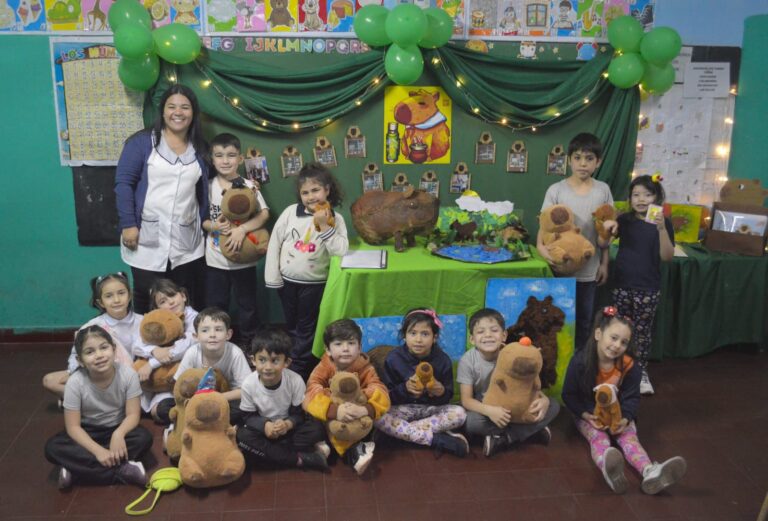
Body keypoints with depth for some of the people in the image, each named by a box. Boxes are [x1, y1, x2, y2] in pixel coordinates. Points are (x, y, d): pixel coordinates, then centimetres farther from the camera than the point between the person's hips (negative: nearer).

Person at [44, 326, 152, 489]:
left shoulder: (128, 374, -22)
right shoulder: (75, 382, -23)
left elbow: (133, 414, -19)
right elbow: (73, 426, -20)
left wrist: (119, 434, -40)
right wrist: (98, 450, -33)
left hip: (117, 428, 0)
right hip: (88, 432, 0)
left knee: (144, 438, -29)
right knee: (53, 448, -27)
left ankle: (78, 468, -25)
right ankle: (122, 471, -30)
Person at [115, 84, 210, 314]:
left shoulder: (198, 150, 12)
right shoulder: (141, 141, -1)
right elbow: (123, 182, -5)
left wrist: (205, 227, 11)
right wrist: (128, 224, -13)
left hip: (187, 244, 3)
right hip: (147, 240, -3)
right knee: (147, 301, 4)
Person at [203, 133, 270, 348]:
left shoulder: (248, 186, -7)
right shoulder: (208, 187, 0)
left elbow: (264, 214, -15)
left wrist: (242, 229, -28)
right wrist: (212, 226, -17)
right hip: (215, 259, 2)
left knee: (247, 304, 12)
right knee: (215, 306, 12)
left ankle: (247, 345, 29)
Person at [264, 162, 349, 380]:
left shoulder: (335, 219, -9)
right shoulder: (290, 212, -6)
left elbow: (341, 250, -20)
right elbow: (274, 243, -2)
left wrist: (324, 226, -25)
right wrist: (273, 276, -3)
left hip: (313, 283, -2)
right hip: (287, 280, 2)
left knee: (306, 330, 7)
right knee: (291, 327, 18)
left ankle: (298, 372, 19)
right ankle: (288, 364, 36)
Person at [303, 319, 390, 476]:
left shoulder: (365, 369, -11)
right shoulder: (323, 368, -13)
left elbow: (381, 394, -25)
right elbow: (312, 394, -30)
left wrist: (366, 409, -47)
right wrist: (334, 410, -48)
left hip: (358, 421, 1)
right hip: (331, 419, -1)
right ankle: (353, 452, -34)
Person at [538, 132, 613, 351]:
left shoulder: (603, 190, -1)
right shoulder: (556, 190, -8)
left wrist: (604, 263, 5)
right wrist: (541, 245, -27)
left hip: (589, 269, 2)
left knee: (584, 320, 15)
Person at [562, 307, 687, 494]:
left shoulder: (629, 366, -13)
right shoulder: (580, 361, -20)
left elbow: (632, 398, -4)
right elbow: (569, 395, -11)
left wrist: (625, 419, -24)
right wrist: (587, 416, -24)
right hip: (587, 415, -3)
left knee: (629, 436, -25)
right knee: (598, 437, -31)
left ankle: (650, 473, -55)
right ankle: (610, 472, -67)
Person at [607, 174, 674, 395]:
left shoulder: (663, 223, -6)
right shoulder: (624, 219, 1)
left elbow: (667, 256, -15)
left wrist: (661, 229, -28)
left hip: (648, 288, -2)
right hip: (622, 285, 2)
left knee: (642, 331, 6)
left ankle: (641, 372, 20)